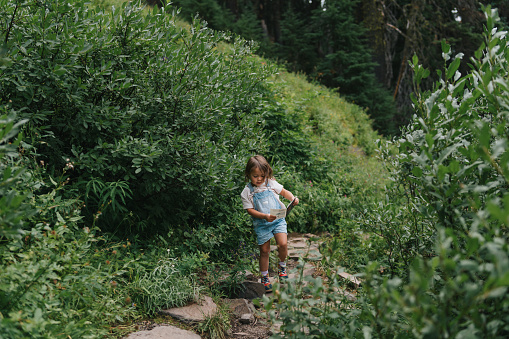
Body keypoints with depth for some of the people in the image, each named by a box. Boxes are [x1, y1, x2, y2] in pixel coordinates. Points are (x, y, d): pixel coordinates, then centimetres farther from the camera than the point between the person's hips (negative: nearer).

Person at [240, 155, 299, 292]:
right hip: (261, 224, -1)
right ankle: (264, 278, 23)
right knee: (264, 251, 5)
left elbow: (284, 192, 13)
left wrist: (293, 198, -8)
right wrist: (265, 216, -24)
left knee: (283, 244, -13)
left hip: (278, 220, 2)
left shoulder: (271, 183, -1)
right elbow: (250, 210, -10)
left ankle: (282, 266, 18)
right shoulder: (247, 192, -8)